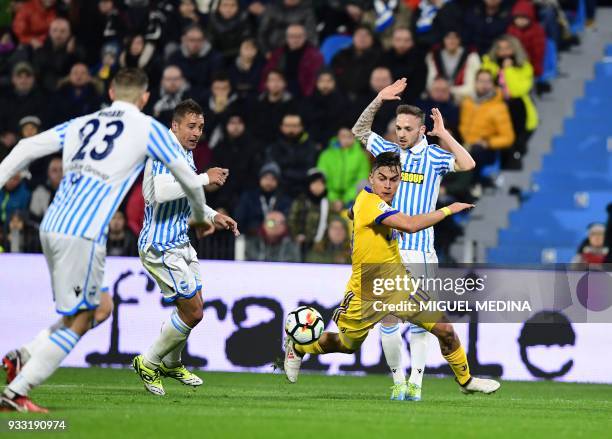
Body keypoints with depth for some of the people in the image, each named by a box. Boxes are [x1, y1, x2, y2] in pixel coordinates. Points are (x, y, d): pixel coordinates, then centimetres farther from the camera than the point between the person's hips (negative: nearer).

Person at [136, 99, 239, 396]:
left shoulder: (186, 154, 16)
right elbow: (161, 192, -33)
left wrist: (213, 216, 16)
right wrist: (204, 179, -27)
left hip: (180, 244, 10)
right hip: (161, 246, -10)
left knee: (192, 309, 16)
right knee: (192, 312, -10)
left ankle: (171, 364, 37)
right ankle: (148, 363, 5)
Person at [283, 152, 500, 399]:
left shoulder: (381, 204, 3)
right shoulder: (368, 201, -24)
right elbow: (410, 225, -35)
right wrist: (448, 210, -27)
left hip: (398, 287, 7)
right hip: (366, 293, -7)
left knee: (445, 329, -3)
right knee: (345, 345, 14)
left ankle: (466, 380, 15)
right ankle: (297, 348, 42)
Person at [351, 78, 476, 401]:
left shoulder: (434, 156, 1)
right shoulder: (389, 151, 11)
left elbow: (467, 164, -14)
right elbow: (359, 131, 19)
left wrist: (443, 135, -12)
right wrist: (378, 101, 7)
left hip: (420, 252, -3)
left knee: (418, 321, -4)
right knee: (388, 320, 1)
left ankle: (415, 383, -1)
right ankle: (397, 380, 11)